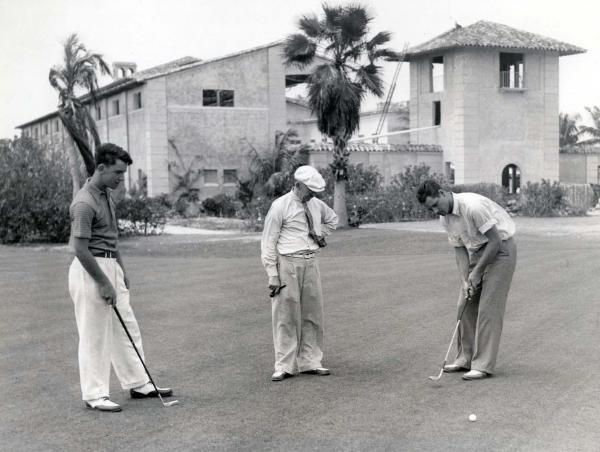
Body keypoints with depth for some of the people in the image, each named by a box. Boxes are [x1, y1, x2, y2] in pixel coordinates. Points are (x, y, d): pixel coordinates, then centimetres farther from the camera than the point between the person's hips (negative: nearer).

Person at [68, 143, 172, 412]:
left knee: (127, 329, 14)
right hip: (90, 271, -10)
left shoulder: (107, 194, 10)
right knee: (95, 336, -1)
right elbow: (80, 250, -22)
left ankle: (138, 384, 24)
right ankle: (94, 395, 10)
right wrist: (104, 283, -19)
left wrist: (121, 269, 17)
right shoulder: (84, 203, -21)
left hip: (110, 266, 10)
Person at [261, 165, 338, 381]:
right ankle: (284, 367, 5)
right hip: (288, 264, -6)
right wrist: (272, 274, -13)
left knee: (312, 313, 10)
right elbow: (268, 242, -8)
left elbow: (332, 219, 31)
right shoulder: (280, 206, -9)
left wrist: (321, 234, 13)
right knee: (286, 316, -2)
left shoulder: (316, 204, 8)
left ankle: (310, 362, 21)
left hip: (311, 264, 6)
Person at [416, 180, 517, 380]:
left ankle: (483, 365, -8)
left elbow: (495, 241, -24)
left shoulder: (473, 206, -28)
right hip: (477, 252, 8)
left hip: (500, 249, -8)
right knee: (465, 306, 7)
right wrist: (465, 280, -8)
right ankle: (466, 359, 18)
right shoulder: (445, 218, -1)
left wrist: (477, 272, -17)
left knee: (488, 309, -11)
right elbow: (459, 249, 5)